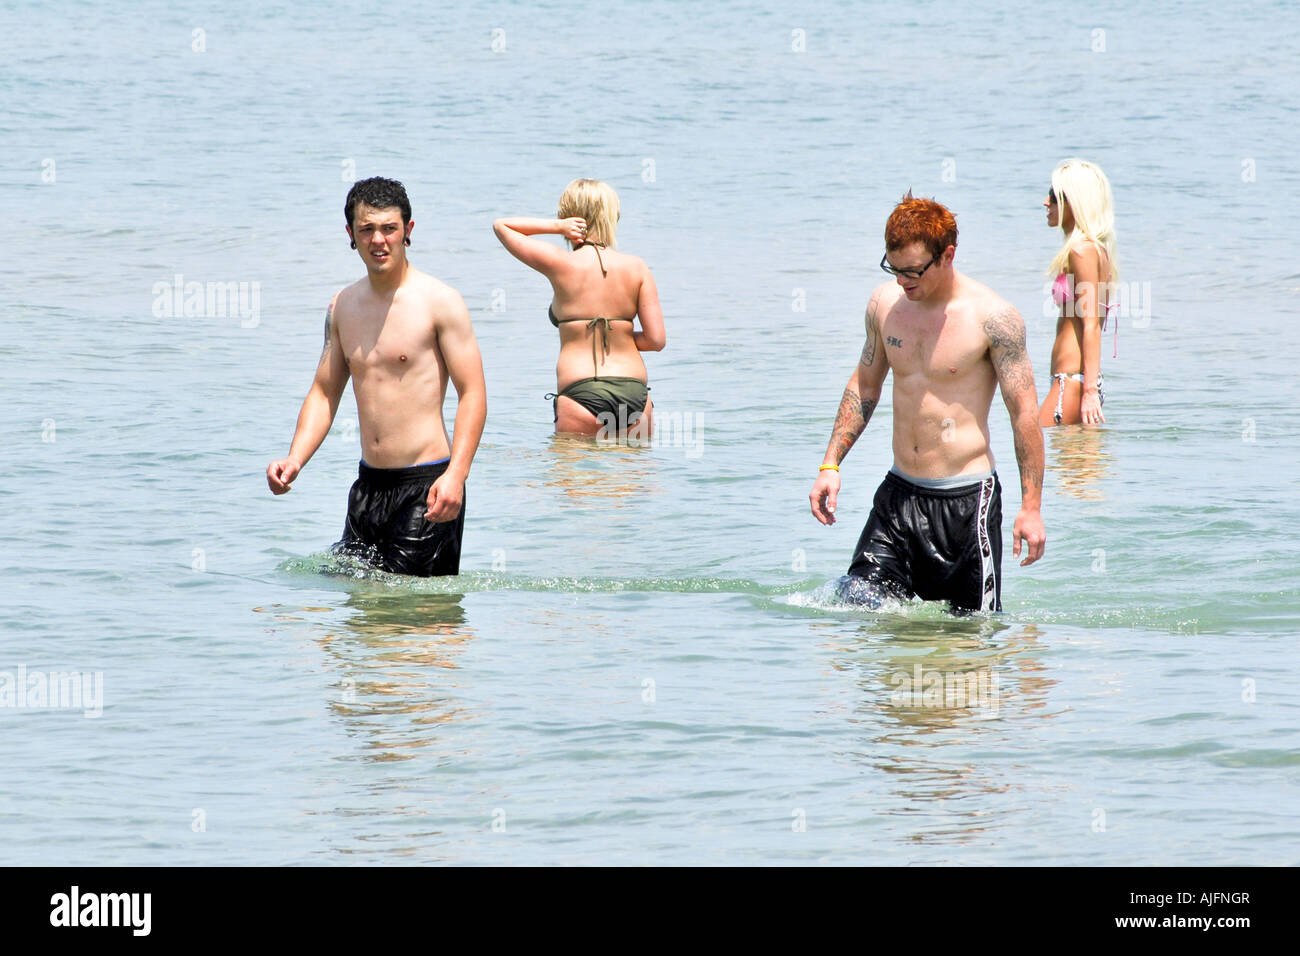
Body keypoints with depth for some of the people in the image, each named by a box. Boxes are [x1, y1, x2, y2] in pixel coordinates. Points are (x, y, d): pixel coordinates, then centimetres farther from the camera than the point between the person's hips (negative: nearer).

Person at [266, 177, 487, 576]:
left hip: (424, 484, -6)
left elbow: (473, 394, -11)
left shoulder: (439, 301, -8)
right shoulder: (342, 306, 11)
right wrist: (295, 459, 0)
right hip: (368, 485, 6)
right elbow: (324, 392, 17)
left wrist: (456, 475, -24)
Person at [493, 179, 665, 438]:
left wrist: (557, 226, 2)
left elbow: (501, 225, 11)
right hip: (634, 391, 3)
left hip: (581, 393, -3)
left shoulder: (561, 264, -2)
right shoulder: (636, 268, 4)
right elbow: (656, 340, 1)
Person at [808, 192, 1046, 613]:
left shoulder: (991, 317, -11)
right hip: (899, 494, 5)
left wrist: (1030, 508, -12)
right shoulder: (885, 303, 4)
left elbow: (1024, 412, -9)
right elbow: (864, 387, 19)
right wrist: (830, 465, 12)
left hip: (967, 499, -5)